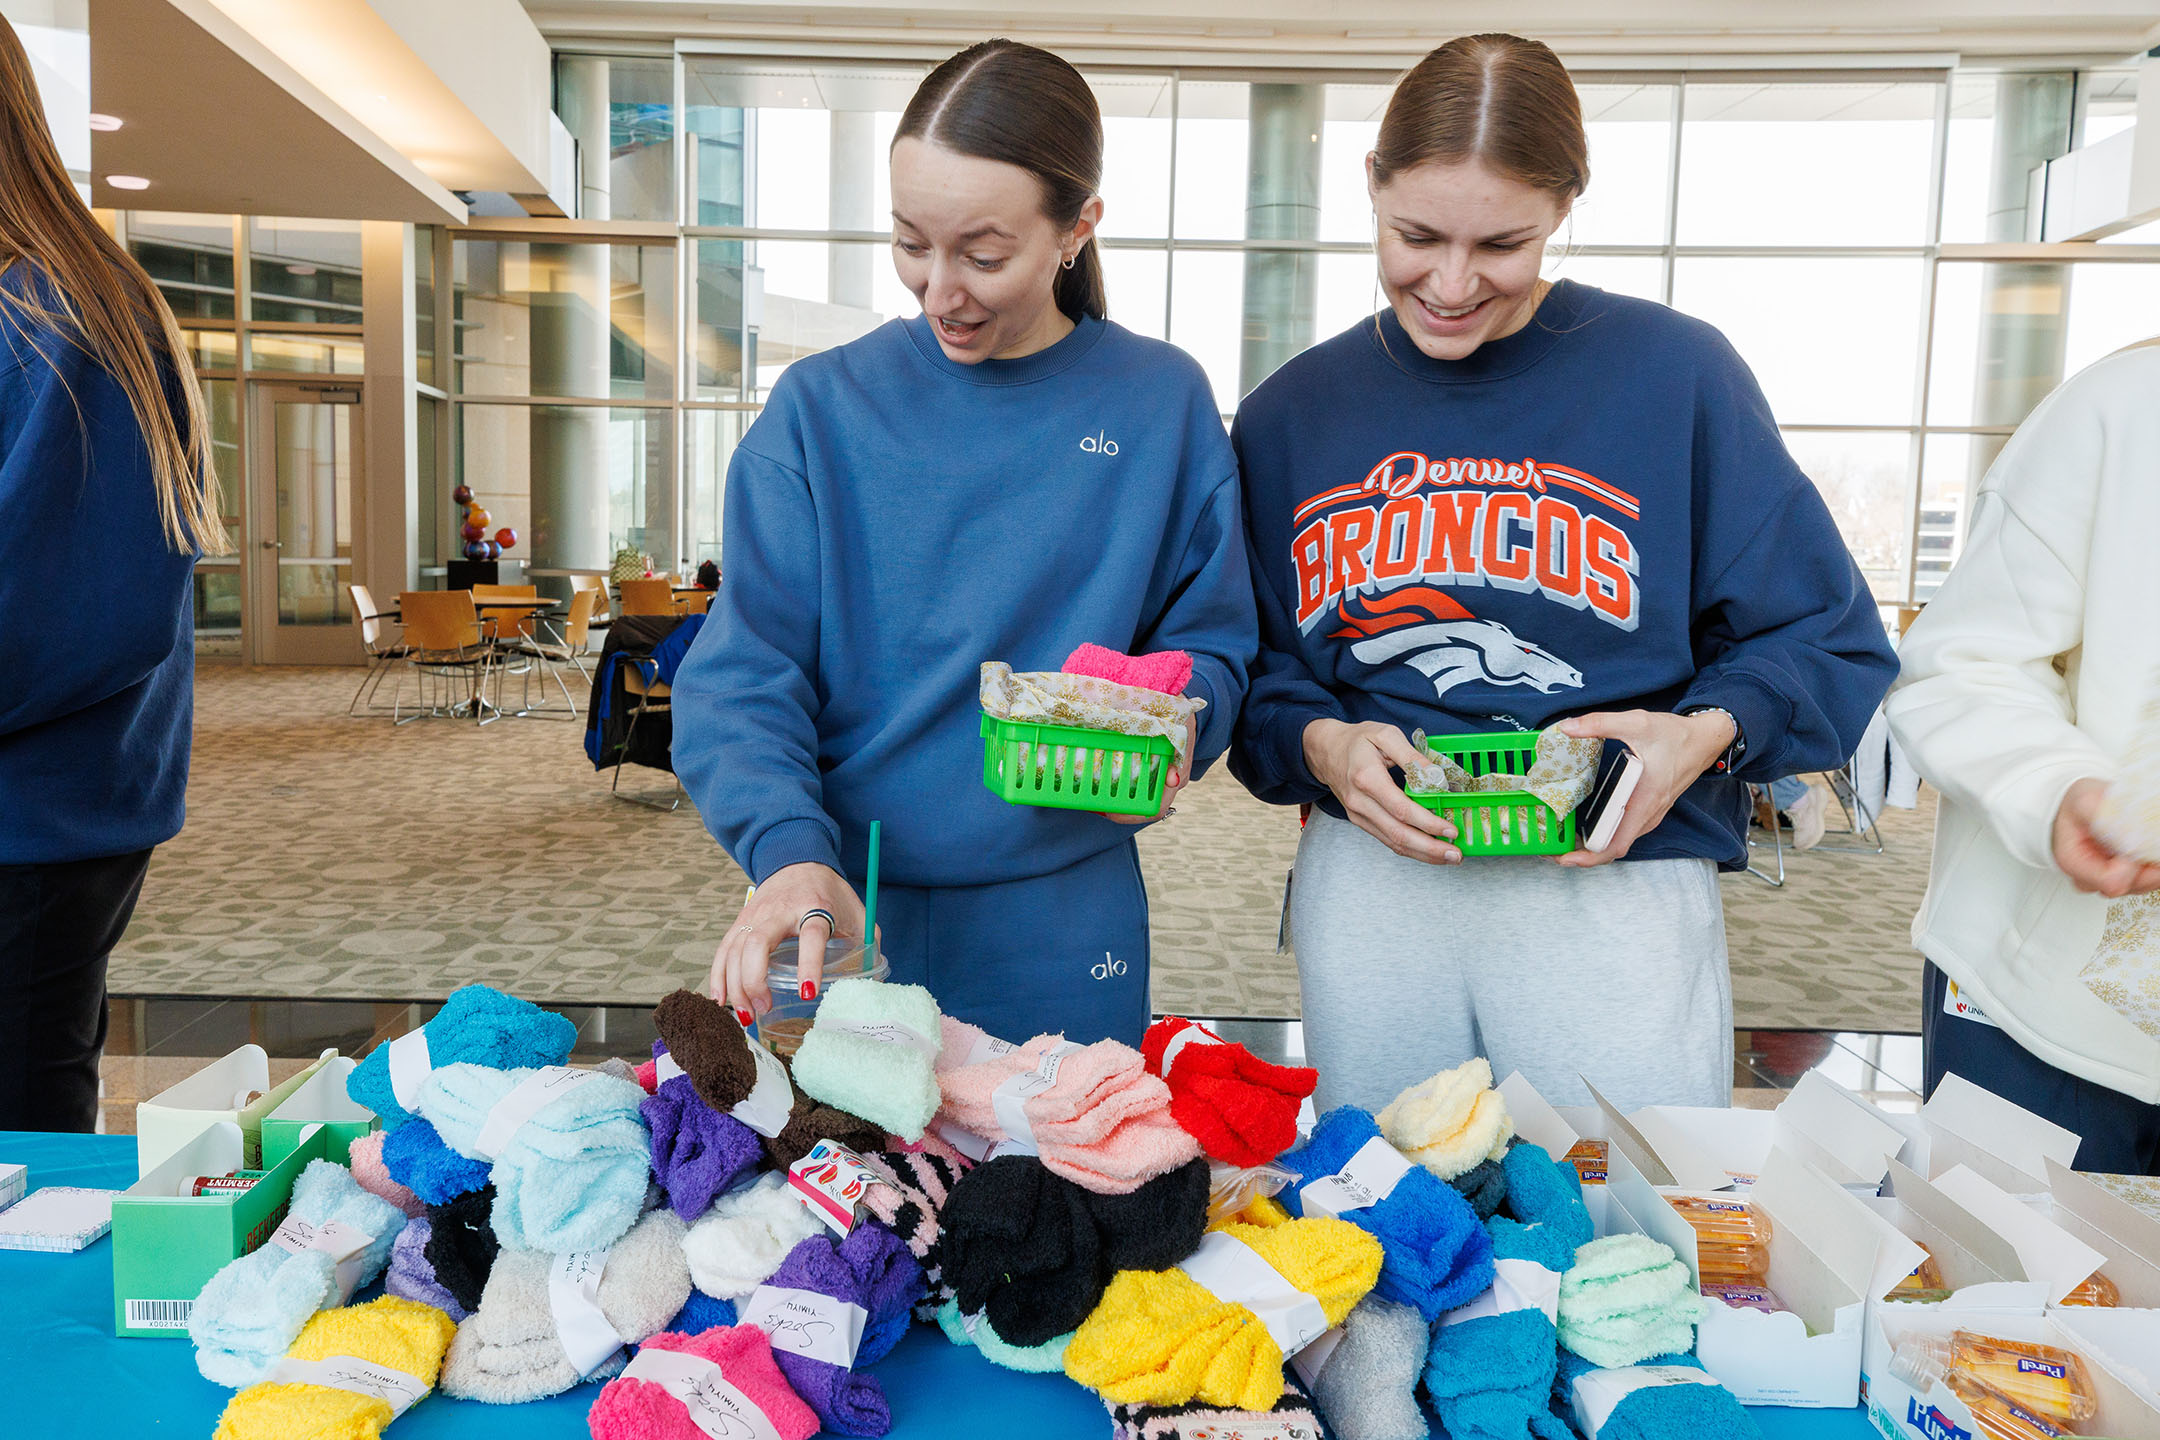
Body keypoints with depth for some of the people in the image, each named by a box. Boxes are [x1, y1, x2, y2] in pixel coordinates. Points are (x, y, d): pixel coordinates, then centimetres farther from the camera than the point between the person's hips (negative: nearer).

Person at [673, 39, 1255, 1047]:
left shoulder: (1162, 403, -1)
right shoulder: (821, 406, -2)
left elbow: (1211, 641, 4)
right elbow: (744, 669, -7)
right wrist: (791, 851, -24)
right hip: (843, 918, 0)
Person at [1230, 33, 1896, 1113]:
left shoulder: (1676, 374, -4)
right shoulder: (1291, 414, 5)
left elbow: (1828, 643, 0)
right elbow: (1252, 669, 7)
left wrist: (1709, 732, -18)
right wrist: (1317, 744, -13)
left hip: (1619, 879, -2)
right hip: (1368, 878, 3)